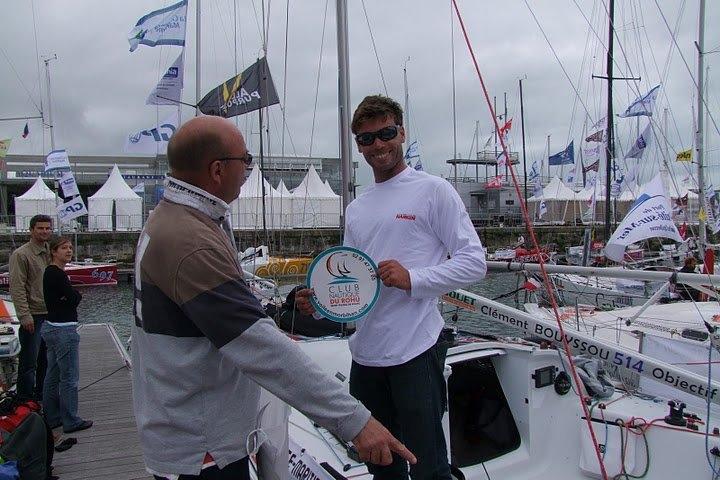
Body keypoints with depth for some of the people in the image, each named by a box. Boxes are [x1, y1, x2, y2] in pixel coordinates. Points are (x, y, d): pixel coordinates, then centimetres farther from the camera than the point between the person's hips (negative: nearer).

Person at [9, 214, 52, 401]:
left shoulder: (50, 254, 14)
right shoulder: (21, 255, -9)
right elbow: (17, 288, -14)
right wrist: (25, 316, -19)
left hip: (51, 315, 7)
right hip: (33, 316, -7)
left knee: (47, 360, 15)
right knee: (29, 362, -2)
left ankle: (42, 396, 26)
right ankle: (26, 400, 7)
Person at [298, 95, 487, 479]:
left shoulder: (433, 191, -4)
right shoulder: (355, 209, 16)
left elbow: (474, 261, -9)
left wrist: (413, 279, -22)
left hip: (415, 350, -6)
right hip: (365, 353, 7)